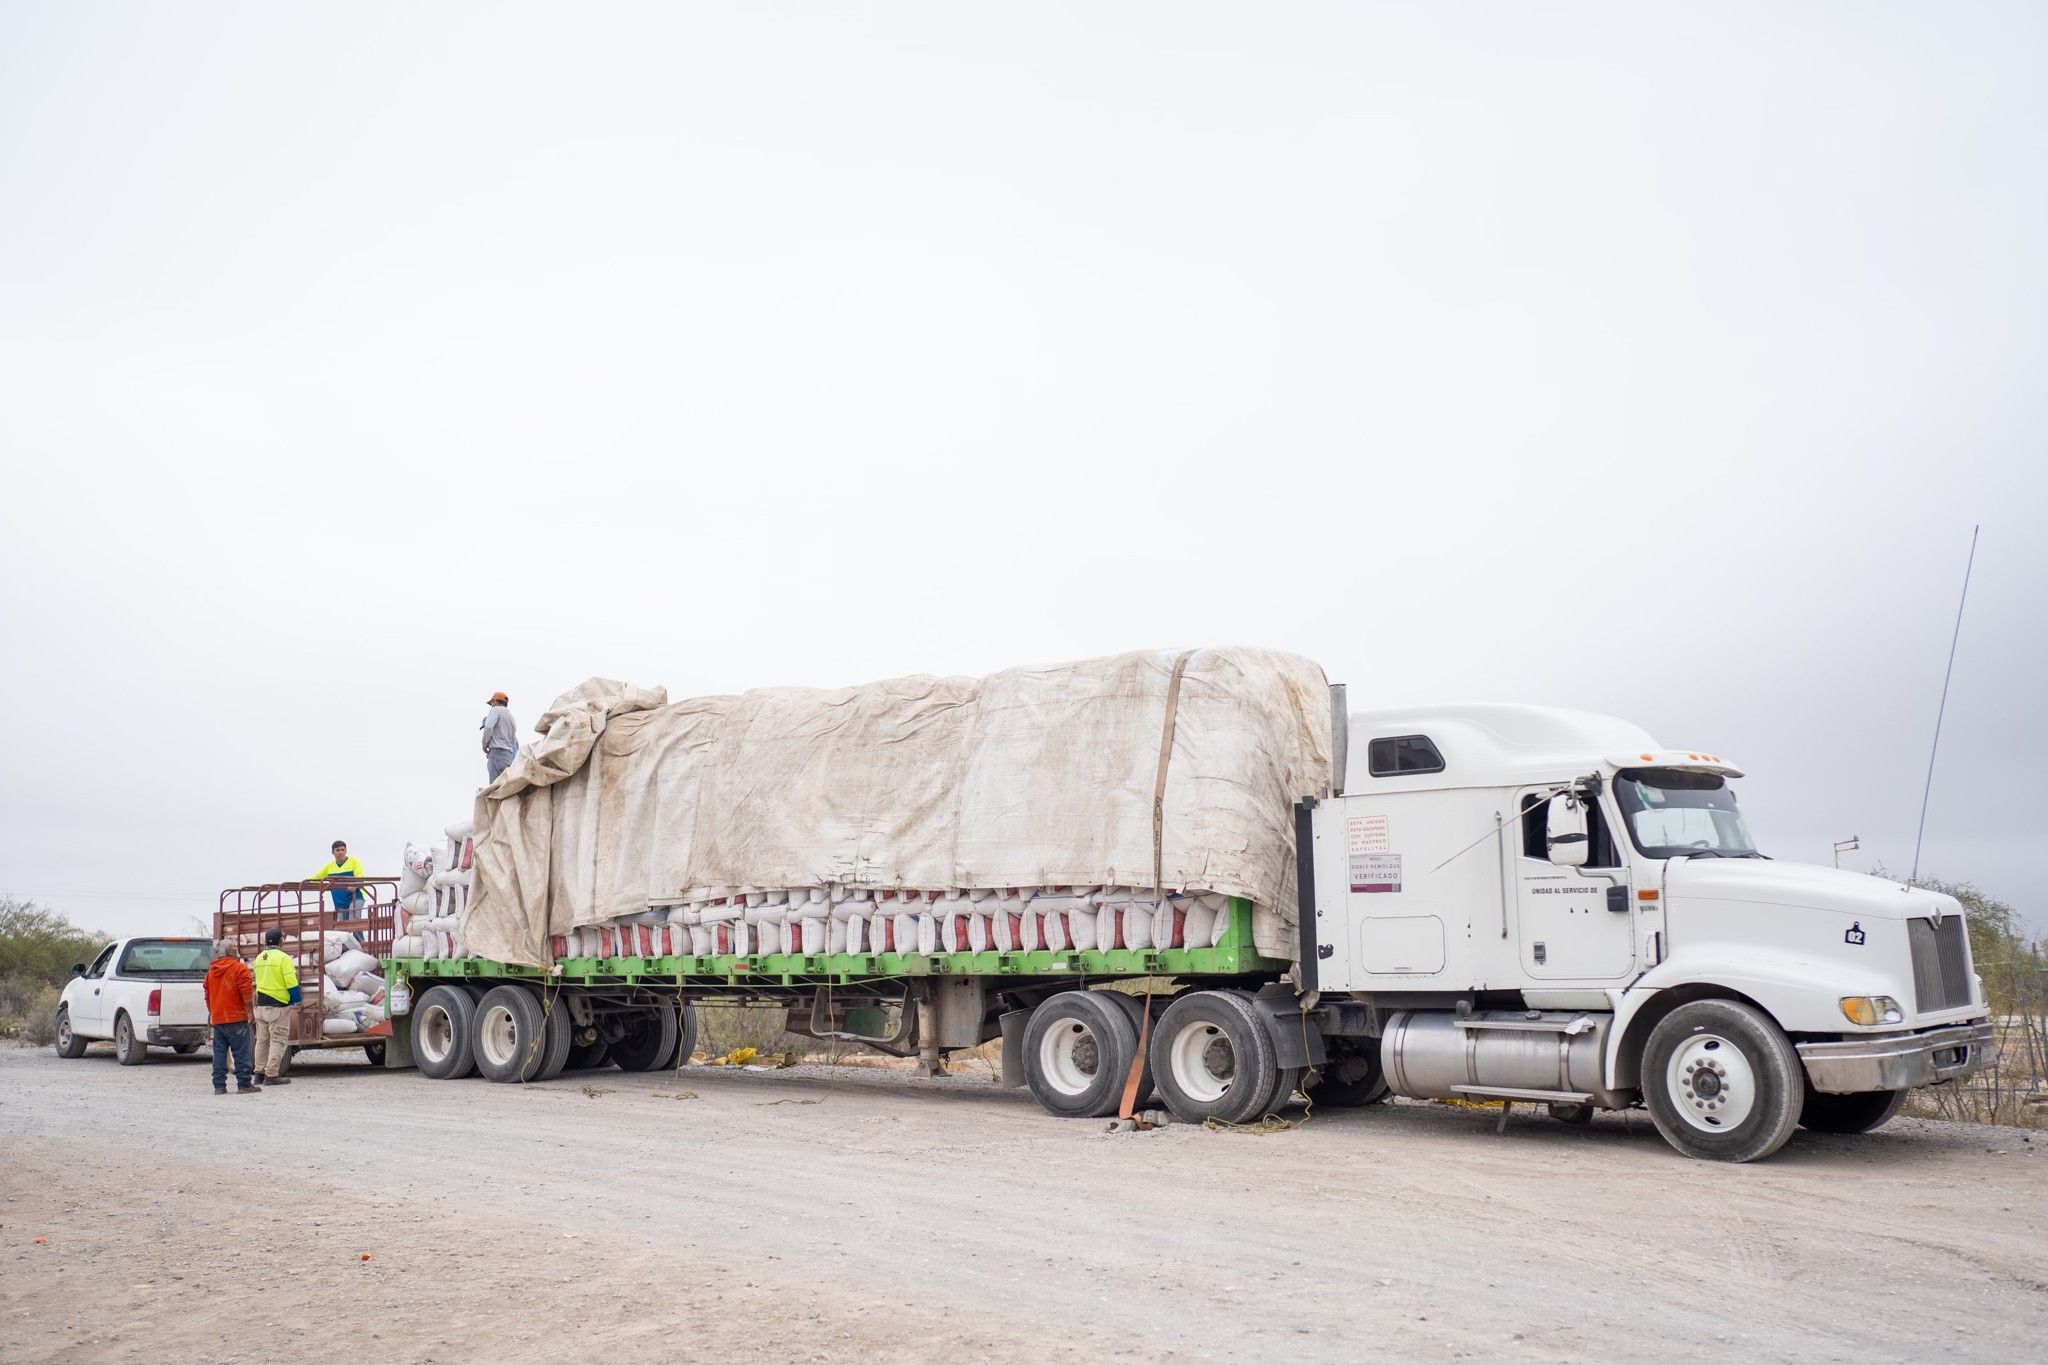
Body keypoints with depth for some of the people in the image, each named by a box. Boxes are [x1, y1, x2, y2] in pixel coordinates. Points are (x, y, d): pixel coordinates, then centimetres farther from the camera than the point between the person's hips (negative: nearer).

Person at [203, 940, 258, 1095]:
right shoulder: (239, 968, -9)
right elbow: (246, 991, -14)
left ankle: (219, 1085, 6)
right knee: (241, 1052, -3)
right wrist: (249, 1005, 0)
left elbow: (207, 994, 21)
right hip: (236, 1018, -6)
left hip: (217, 1019, 6)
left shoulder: (211, 971, 13)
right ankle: (244, 1084, -3)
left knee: (219, 1052, 8)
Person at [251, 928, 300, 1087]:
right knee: (278, 1041, -2)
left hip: (261, 1005, 7)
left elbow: (259, 981, 15)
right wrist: (296, 1001, -5)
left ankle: (259, 1073, 19)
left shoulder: (259, 958, 8)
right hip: (279, 1006, -7)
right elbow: (291, 983, -16)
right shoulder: (283, 958, -13)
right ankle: (271, 1075, -4)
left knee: (262, 1040, 15)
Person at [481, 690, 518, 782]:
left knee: (496, 784, -16)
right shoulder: (511, 716, 27)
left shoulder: (496, 710, 4)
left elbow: (488, 727, -12)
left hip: (497, 751, -7)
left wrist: (484, 745, -1)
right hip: (509, 754, 7)